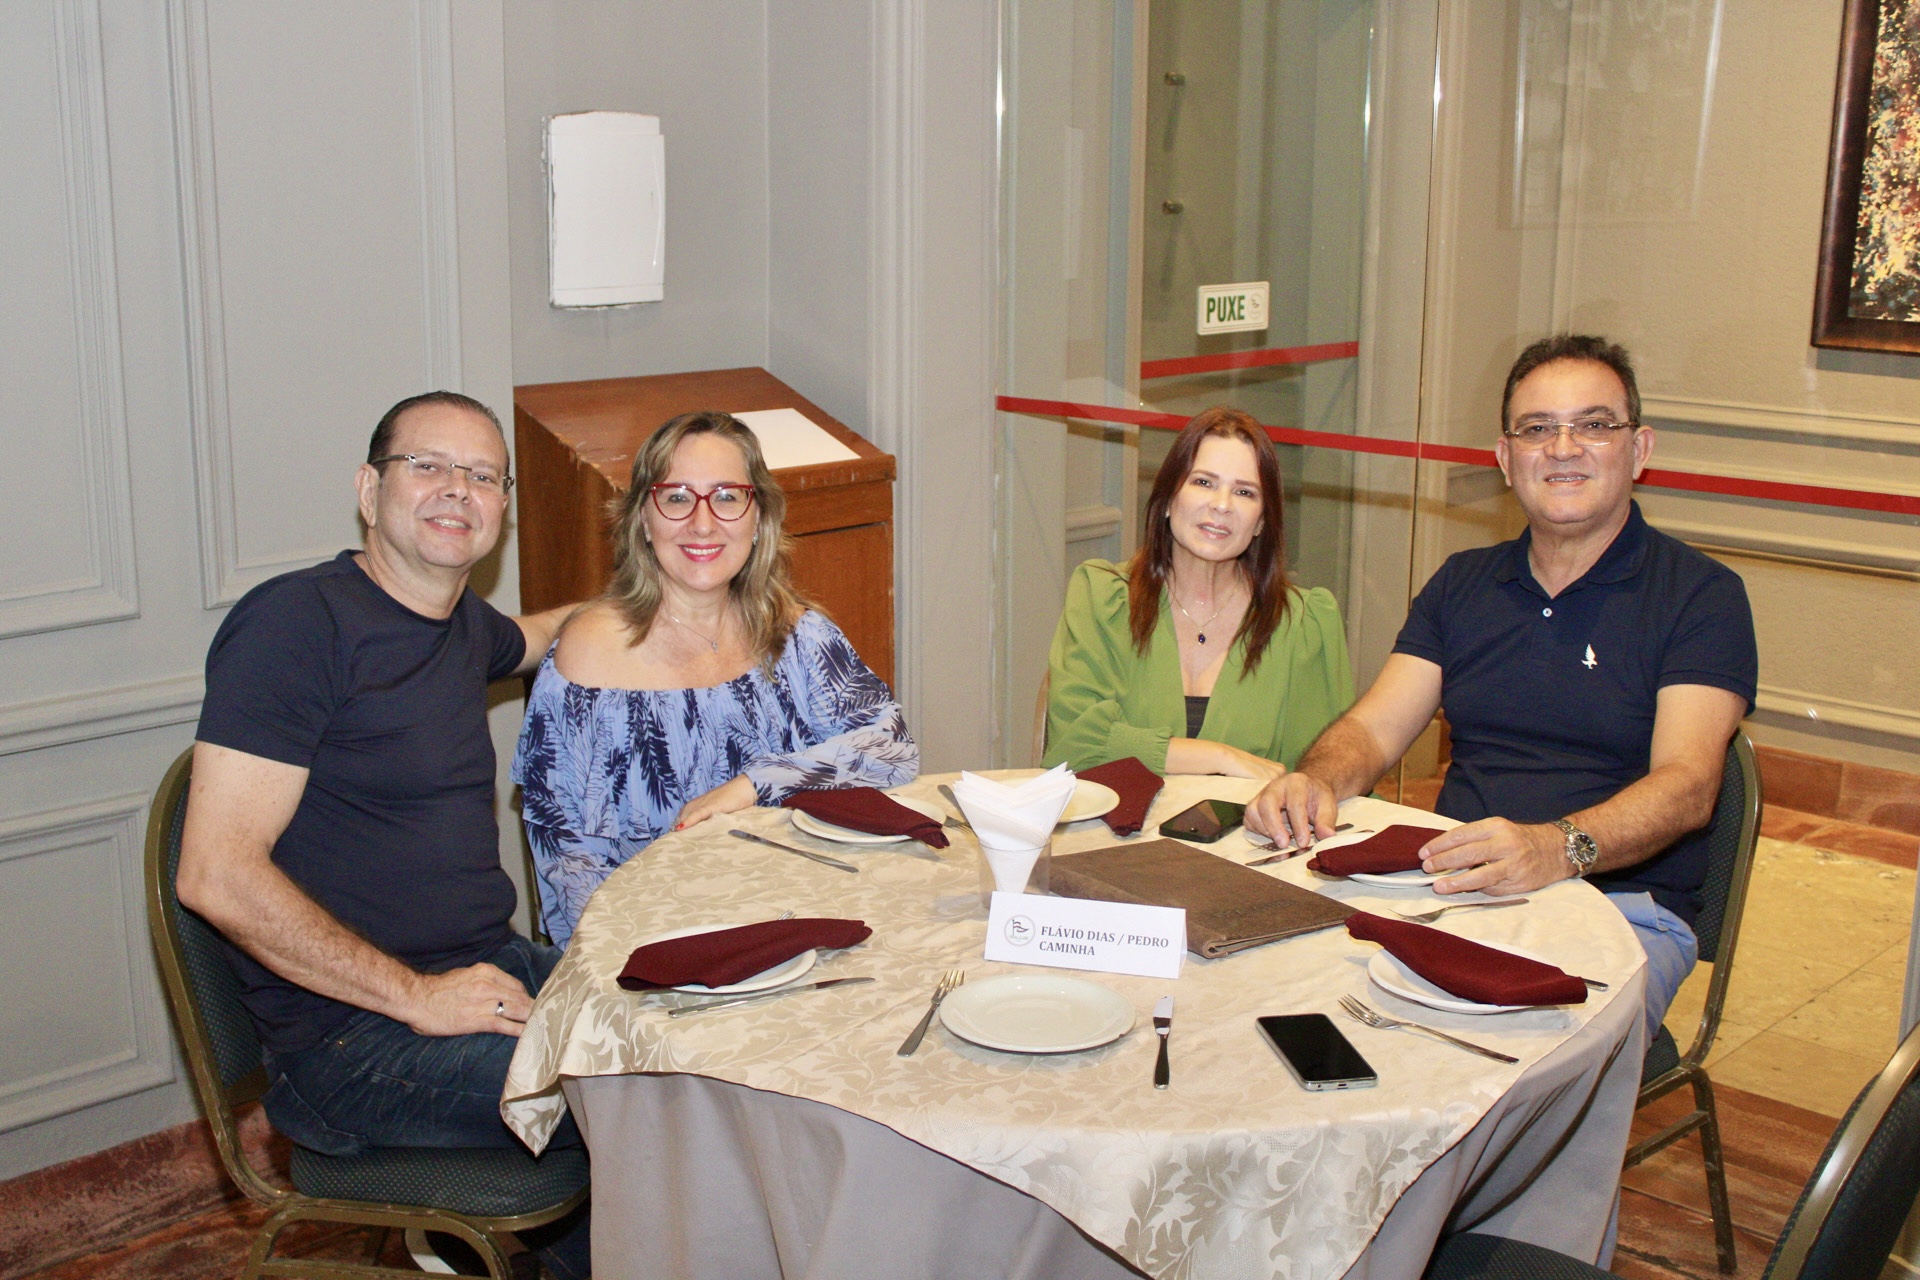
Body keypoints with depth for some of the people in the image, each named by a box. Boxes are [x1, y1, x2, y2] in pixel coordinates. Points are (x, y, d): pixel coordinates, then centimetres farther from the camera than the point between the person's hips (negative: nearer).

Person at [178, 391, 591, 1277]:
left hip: (489, 972, 9)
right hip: (348, 1039, -8)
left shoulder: (463, 623, 12)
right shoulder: (295, 623, -12)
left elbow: (534, 637, 40)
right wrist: (417, 996, -18)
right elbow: (217, 877, -19)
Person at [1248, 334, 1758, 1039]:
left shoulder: (1700, 594, 1)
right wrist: (1316, 781, -16)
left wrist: (1558, 846, -34)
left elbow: (1686, 783, -13)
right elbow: (1376, 726, 9)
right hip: (1453, 893, 4)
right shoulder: (1462, 584, 17)